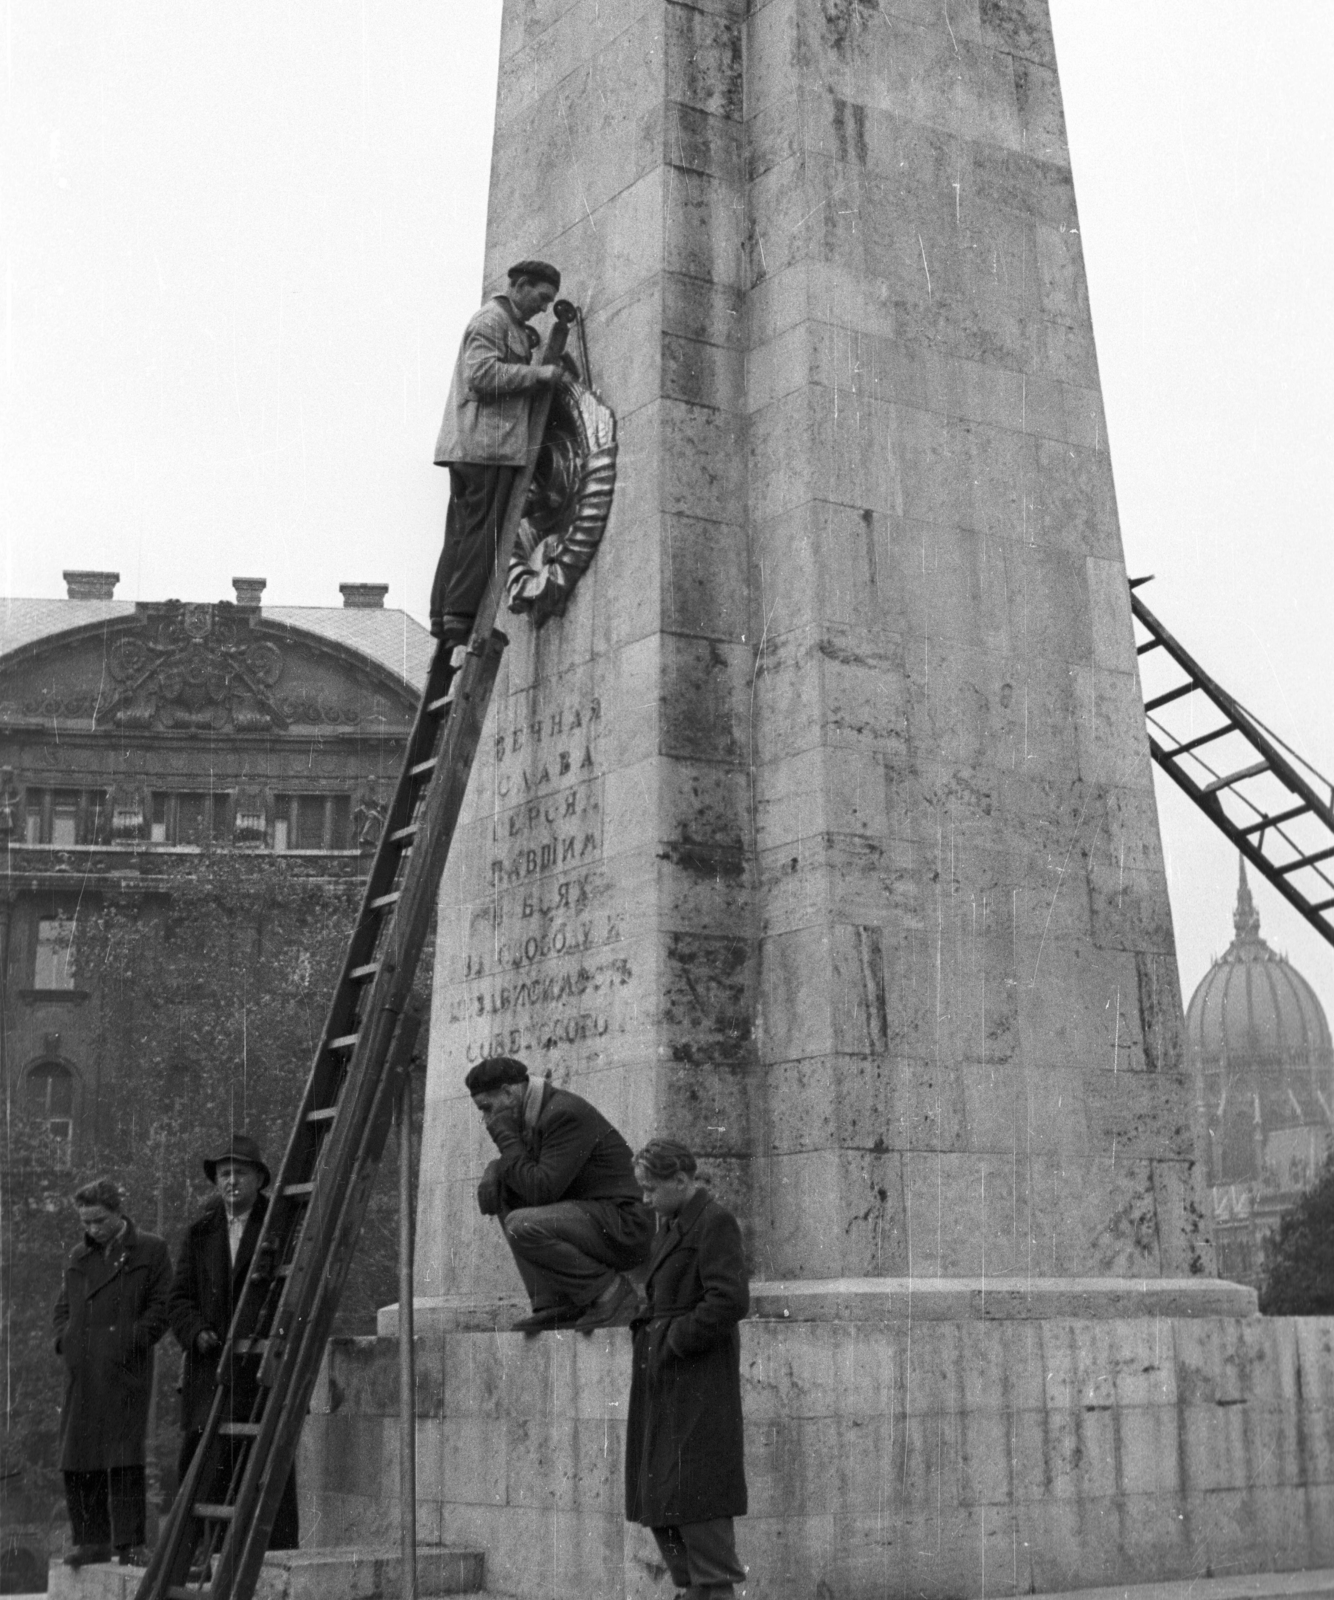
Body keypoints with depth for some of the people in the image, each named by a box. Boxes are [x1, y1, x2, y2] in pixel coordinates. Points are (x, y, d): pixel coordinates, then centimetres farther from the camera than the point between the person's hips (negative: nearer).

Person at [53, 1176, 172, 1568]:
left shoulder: (150, 1251, 4)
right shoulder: (78, 1258, 19)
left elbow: (161, 1306, 0)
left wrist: (133, 1340, -10)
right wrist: (63, 1339, 8)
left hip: (125, 1370, -5)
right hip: (81, 1372, 5)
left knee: (124, 1455, -9)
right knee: (77, 1458, 5)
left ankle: (130, 1543, -4)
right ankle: (92, 1540, 14)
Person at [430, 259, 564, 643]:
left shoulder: (511, 326, 26)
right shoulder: (492, 320, -6)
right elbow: (483, 374, -19)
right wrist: (537, 373, -15)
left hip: (464, 446, 10)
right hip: (489, 442, -10)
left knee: (460, 533, 6)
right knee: (484, 532, -11)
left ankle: (443, 617, 4)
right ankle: (462, 614, -14)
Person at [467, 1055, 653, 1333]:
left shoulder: (566, 1114, -18)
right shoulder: (534, 1114, 11)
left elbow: (541, 1189, -25)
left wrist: (505, 1136, -16)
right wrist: (493, 1171, 3)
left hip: (624, 1226, -10)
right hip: (587, 1215, 10)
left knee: (522, 1226, -26)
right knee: (504, 1190, 5)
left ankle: (611, 1292, -9)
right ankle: (553, 1304, 0)